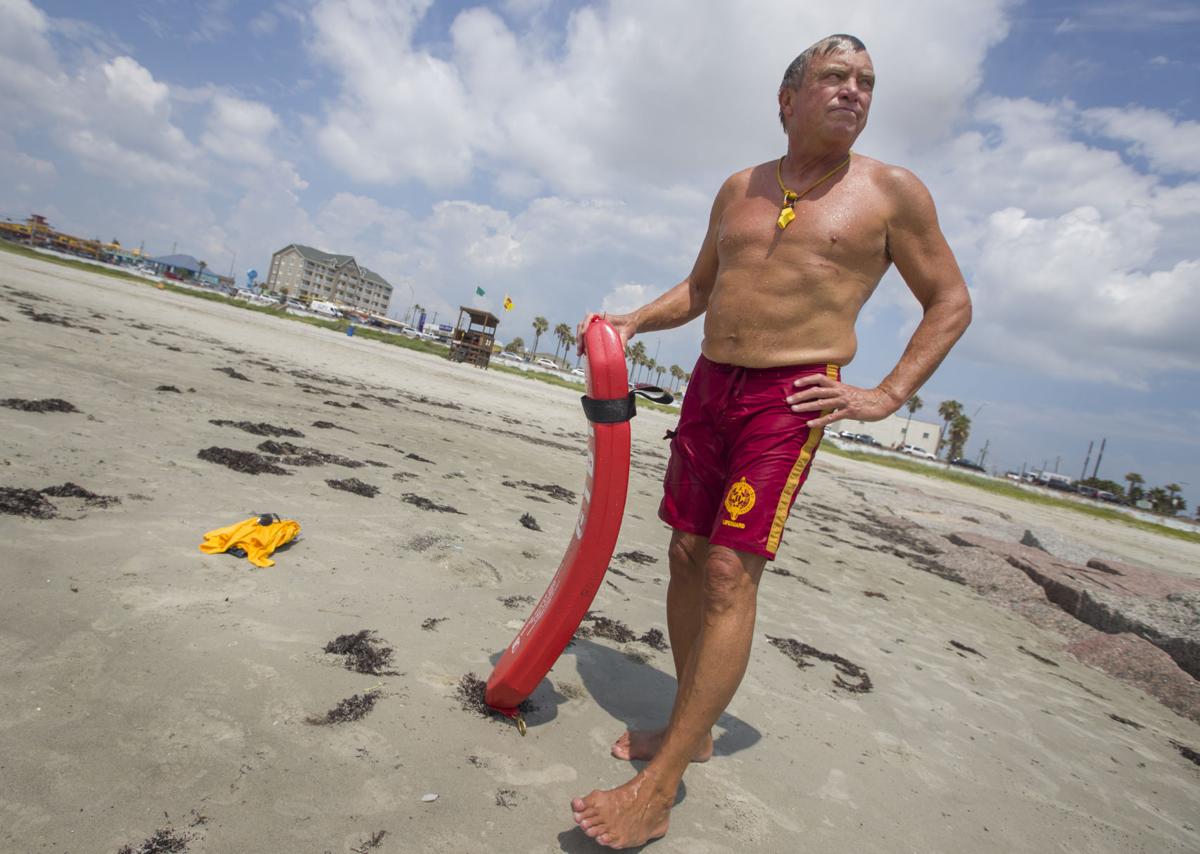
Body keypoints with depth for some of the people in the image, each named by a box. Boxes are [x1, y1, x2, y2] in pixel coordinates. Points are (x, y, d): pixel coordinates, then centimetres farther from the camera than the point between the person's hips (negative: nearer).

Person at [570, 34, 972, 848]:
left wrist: (888, 396, -5)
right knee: (687, 555, 7)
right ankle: (693, 728, 25)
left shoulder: (894, 192, 2)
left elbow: (951, 303, 7)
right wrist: (630, 323, 7)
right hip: (710, 384, 6)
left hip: (790, 399, -5)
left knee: (730, 574, -13)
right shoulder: (739, 188, 14)